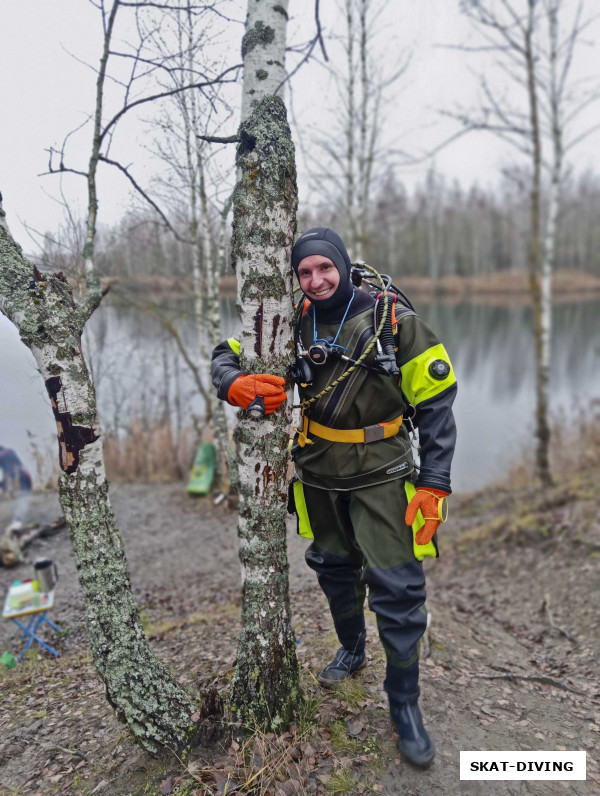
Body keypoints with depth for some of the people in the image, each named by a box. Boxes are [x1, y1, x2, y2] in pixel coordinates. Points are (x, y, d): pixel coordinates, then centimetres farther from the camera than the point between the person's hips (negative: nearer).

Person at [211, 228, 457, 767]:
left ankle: (405, 701, 22)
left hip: (380, 475, -3)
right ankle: (351, 649, 50)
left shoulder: (394, 322, -13)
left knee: (397, 588, -3)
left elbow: (437, 403, -10)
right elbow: (226, 355, -3)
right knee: (334, 570, 21)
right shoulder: (294, 325, -4)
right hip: (319, 474, 4)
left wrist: (434, 482, -15)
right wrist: (236, 384, -28)